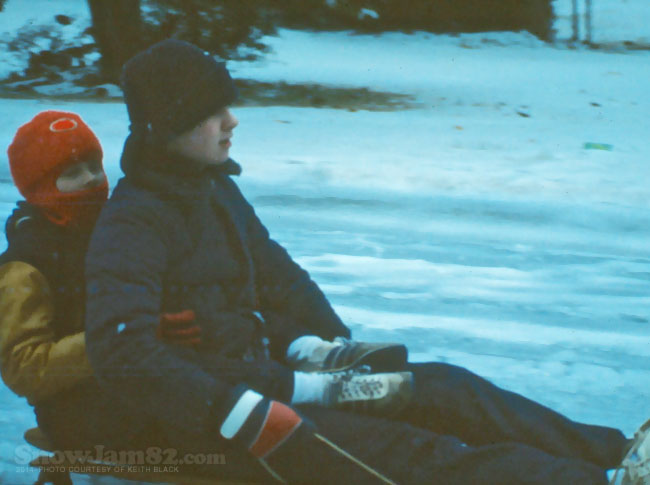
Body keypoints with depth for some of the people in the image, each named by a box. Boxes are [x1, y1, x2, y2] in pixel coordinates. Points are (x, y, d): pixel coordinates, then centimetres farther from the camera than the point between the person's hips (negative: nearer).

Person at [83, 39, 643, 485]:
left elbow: (274, 275, 23)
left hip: (265, 373, 9)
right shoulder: (132, 224, -17)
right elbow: (124, 355, -28)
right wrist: (248, 420, -28)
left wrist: (313, 346, 4)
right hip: (210, 427, -9)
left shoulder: (217, 188, 12)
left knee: (445, 389, -4)